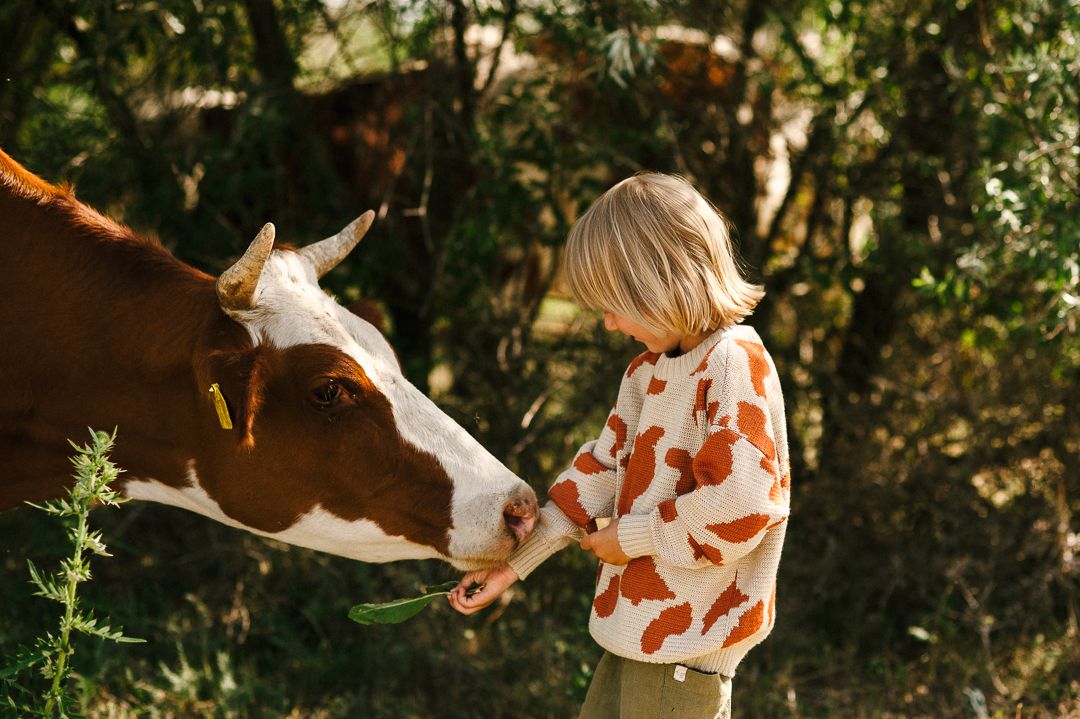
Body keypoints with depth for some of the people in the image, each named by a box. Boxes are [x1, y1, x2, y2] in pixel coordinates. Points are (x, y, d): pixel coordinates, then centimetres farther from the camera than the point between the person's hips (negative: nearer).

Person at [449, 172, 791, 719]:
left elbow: (740, 504, -28)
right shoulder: (650, 370, 12)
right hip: (639, 624, 10)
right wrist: (514, 560, 13)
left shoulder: (735, 365, -19)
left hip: (691, 640, -9)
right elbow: (602, 468, 17)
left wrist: (631, 539, -15)